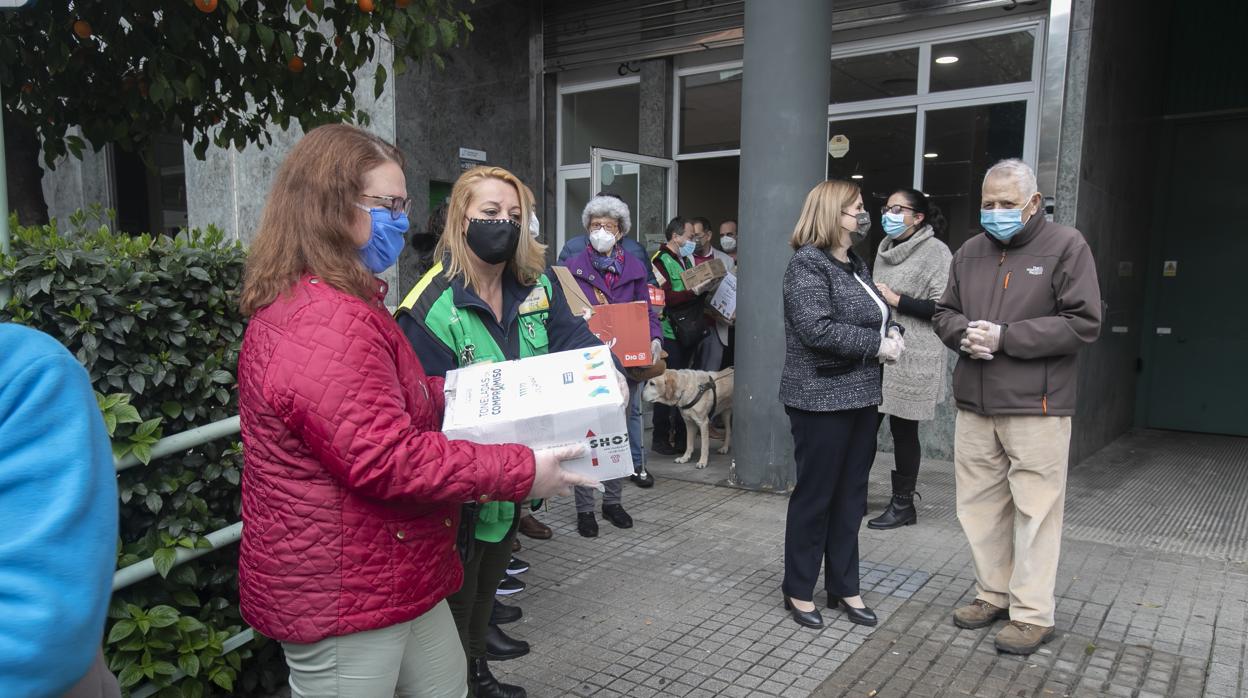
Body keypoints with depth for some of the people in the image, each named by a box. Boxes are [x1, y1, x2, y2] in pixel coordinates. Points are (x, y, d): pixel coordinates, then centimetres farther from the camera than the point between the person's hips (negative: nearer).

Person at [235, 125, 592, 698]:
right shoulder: (324, 325, -26)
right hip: (340, 594, -11)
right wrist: (520, 472, -24)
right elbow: (389, 460, -29)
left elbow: (394, 398, 20)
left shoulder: (329, 305, 11)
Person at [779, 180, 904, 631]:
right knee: (815, 496, 2)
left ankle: (843, 586, 27)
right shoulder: (808, 264, -13)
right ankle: (799, 590, 18)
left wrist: (892, 332, -1)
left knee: (851, 496, 14)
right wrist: (877, 345, -18)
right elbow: (818, 329, -24)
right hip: (821, 400, -8)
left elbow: (879, 315, 22)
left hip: (860, 397, 8)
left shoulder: (856, 265, 14)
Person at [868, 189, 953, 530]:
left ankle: (903, 504, 16)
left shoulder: (935, 251, -9)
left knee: (903, 429, 3)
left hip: (911, 358, -6)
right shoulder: (885, 248, 14)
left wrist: (897, 300, -17)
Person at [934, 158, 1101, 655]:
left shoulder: (1065, 246, -4)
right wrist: (965, 333, -7)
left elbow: (1083, 322, -11)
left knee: (1035, 509, 1)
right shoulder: (970, 253, 12)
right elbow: (944, 314, 17)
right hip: (974, 405, 6)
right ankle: (994, 593, 28)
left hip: (1035, 407, -5)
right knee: (980, 504, 12)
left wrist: (1004, 337, -17)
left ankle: (1032, 614, 12)